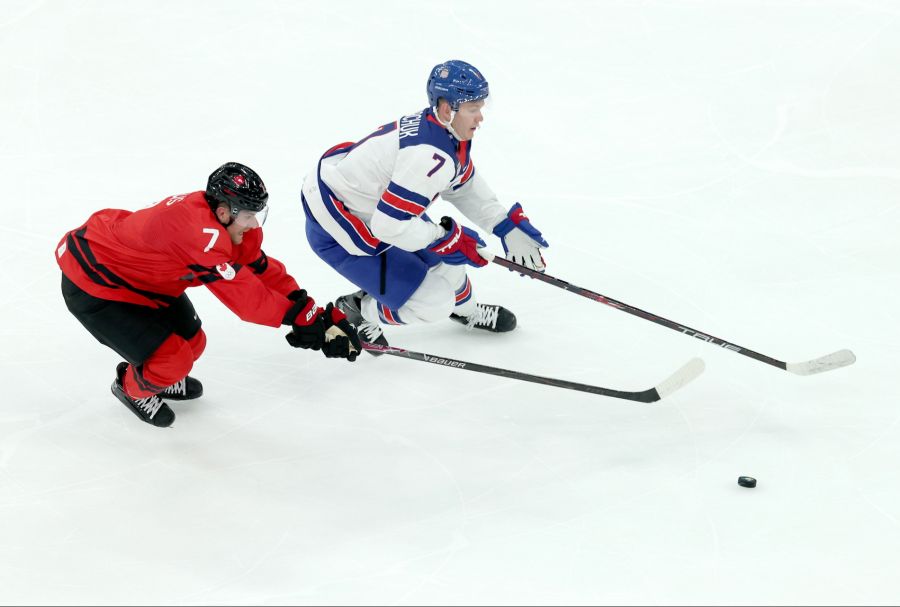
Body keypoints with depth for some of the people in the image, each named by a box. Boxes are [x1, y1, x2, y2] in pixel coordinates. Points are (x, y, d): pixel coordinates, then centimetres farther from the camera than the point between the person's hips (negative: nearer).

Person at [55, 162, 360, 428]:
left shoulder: (230, 224, -9)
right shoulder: (198, 230, -37)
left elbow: (264, 270, -4)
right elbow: (242, 294, -35)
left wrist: (321, 317, -9)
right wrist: (301, 316, -28)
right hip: (90, 283, -9)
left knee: (192, 342, 12)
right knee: (172, 360, -12)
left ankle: (159, 375, 43)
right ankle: (133, 387, 20)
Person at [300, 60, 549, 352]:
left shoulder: (444, 130, -2)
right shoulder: (430, 156, -33)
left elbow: (464, 185, 15)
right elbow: (389, 226, -32)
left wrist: (508, 225, 9)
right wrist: (449, 238, -19)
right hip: (336, 233, -10)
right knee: (434, 303, -7)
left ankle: (465, 309, 48)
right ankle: (357, 312, 17)